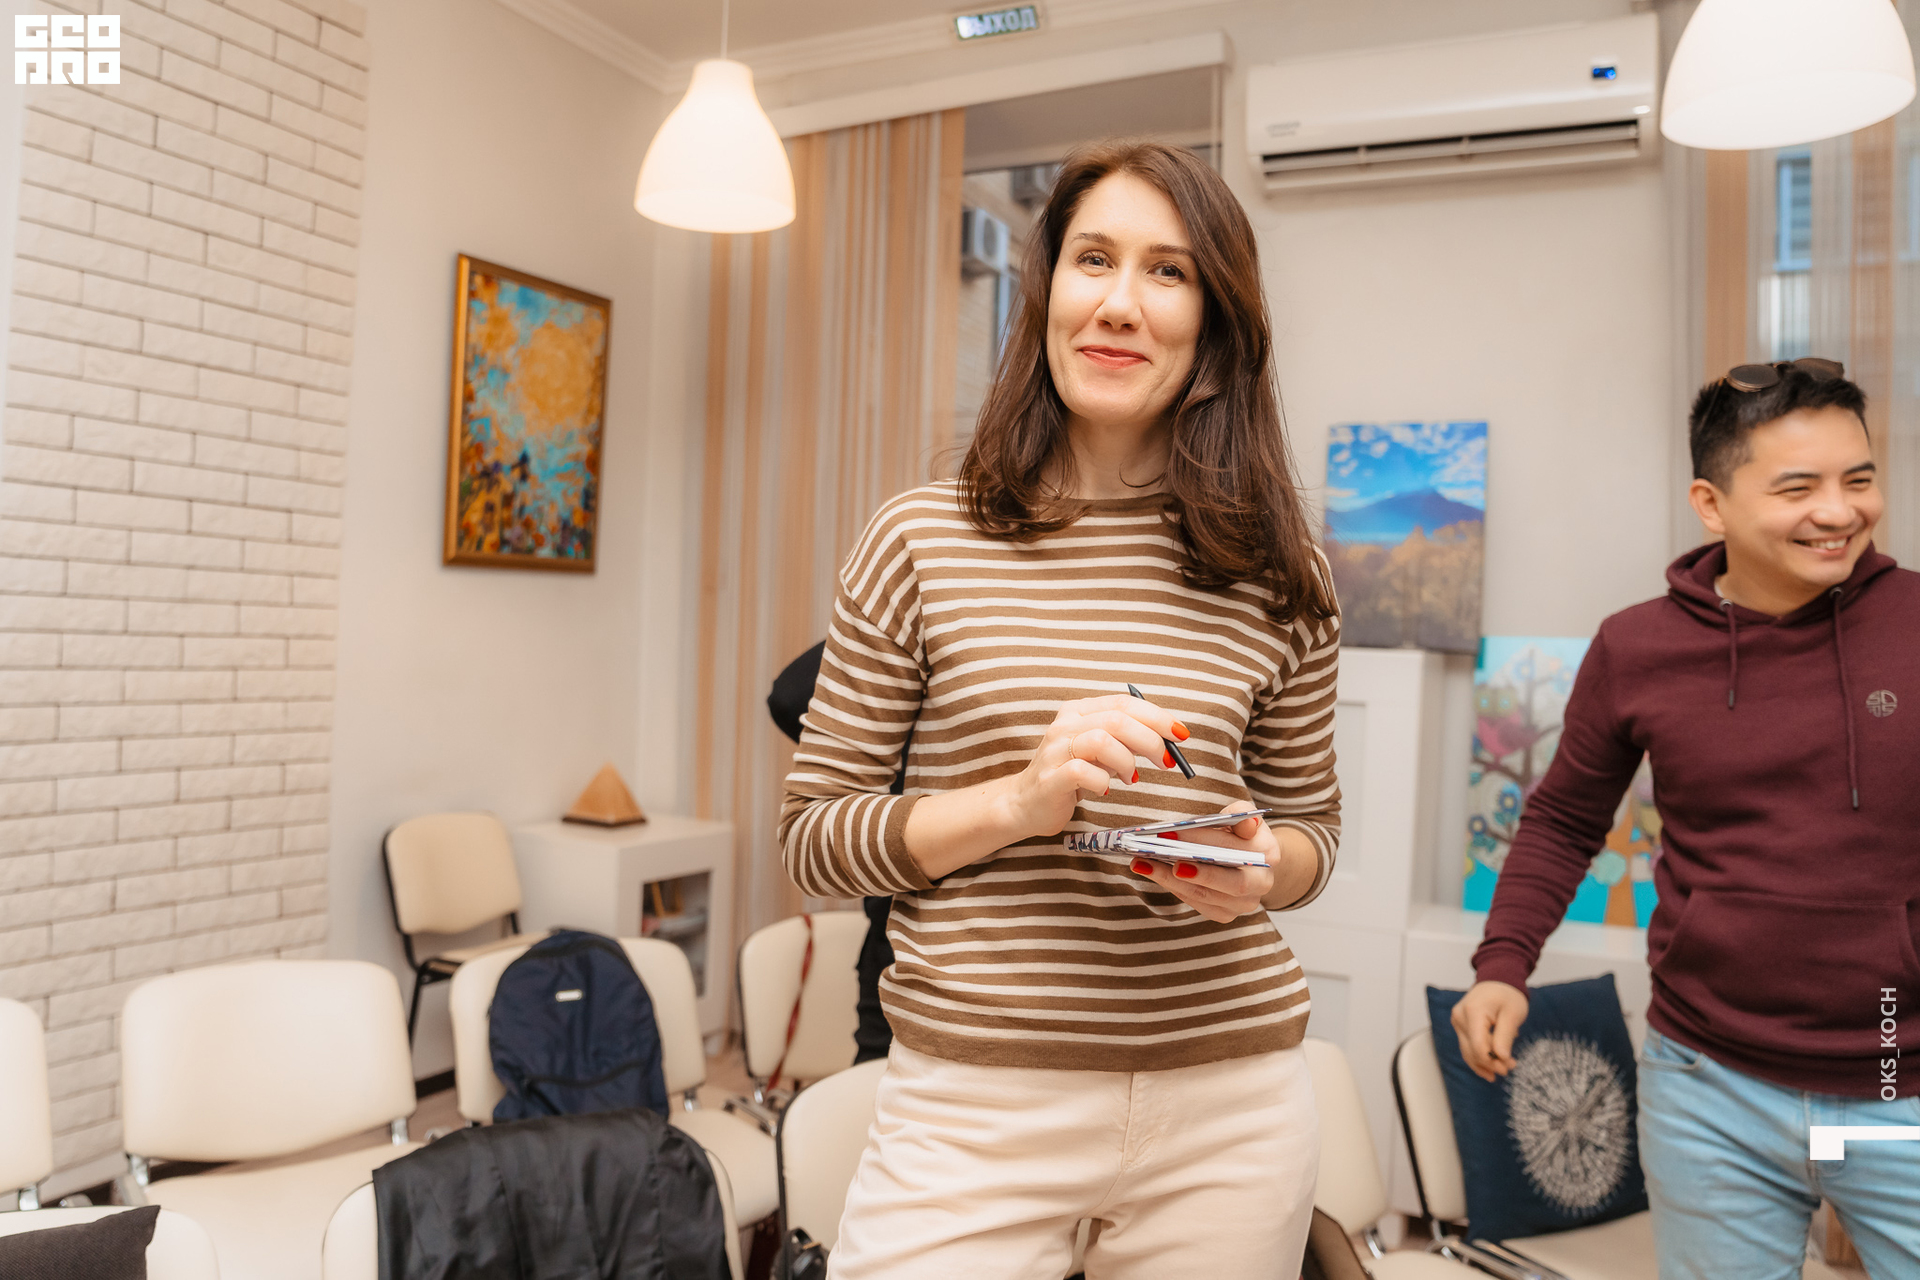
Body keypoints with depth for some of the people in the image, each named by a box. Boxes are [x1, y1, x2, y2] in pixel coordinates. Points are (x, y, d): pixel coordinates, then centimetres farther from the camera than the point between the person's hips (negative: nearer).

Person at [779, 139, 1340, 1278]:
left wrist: (1258, 865, -10)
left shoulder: (1277, 575, 1)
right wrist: (1016, 803, -17)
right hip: (976, 1100, -2)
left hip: (1227, 1101, 3)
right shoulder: (922, 542, -4)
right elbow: (814, 834, -2)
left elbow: (1311, 822, 13)